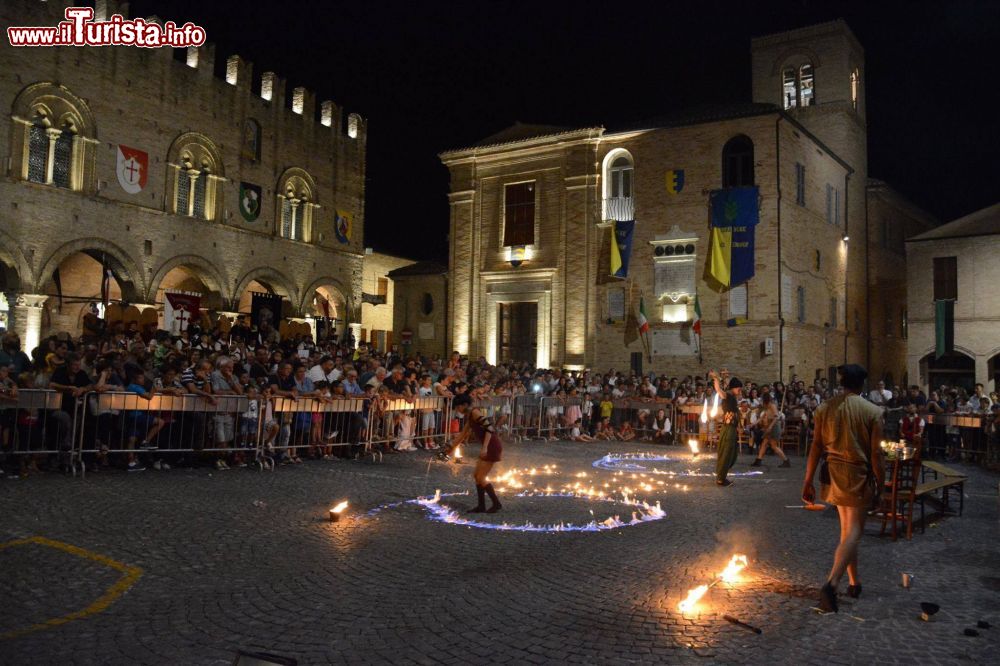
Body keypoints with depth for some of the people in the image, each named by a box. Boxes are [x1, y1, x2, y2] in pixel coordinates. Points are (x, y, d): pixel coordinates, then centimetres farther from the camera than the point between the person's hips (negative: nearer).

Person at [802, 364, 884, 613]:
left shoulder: (825, 408, 0)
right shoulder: (872, 411, -8)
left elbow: (816, 448, -1)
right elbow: (875, 453, -9)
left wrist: (807, 482, 4)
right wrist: (880, 484, 1)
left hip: (833, 473, 4)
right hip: (858, 474, -4)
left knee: (846, 529, 20)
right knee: (853, 532, -4)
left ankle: (854, 582, 29)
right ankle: (831, 583, -21)